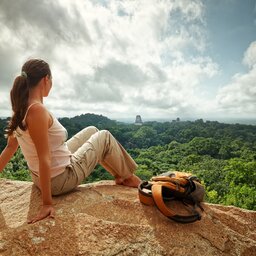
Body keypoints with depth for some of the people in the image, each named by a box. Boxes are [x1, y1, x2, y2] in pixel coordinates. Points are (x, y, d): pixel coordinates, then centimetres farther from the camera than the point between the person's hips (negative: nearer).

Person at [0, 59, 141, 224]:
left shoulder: (21, 108, -1)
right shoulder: (37, 110, -29)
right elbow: (43, 159, -29)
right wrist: (47, 203, -23)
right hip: (61, 180, -9)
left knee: (92, 131, 18)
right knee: (105, 137, 5)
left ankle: (119, 176, 28)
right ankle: (128, 177, 26)